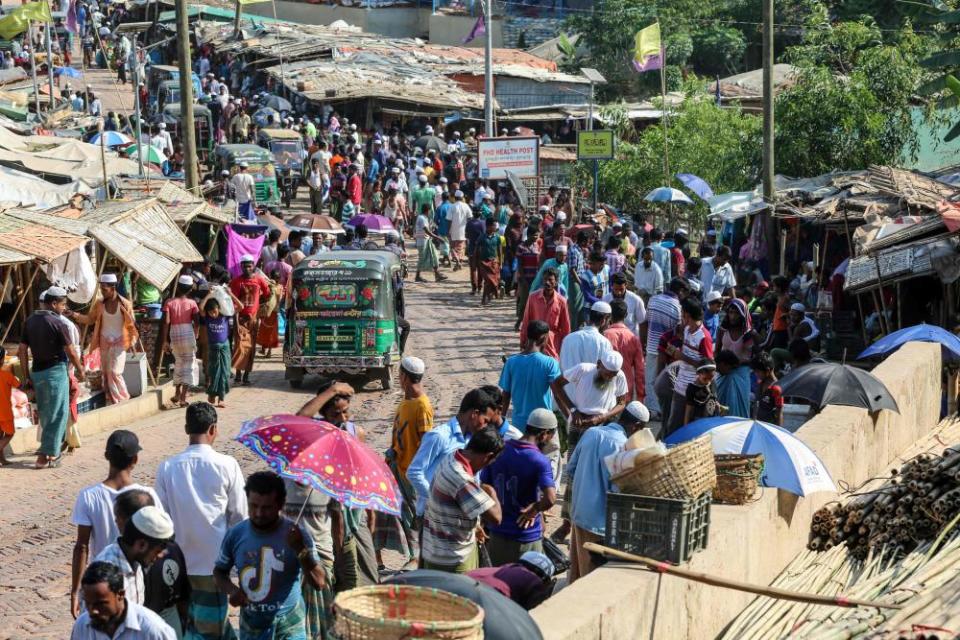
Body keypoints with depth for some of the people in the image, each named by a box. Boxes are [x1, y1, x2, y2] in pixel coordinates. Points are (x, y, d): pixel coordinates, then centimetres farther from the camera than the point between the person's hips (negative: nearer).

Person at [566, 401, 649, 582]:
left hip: (578, 511, 8)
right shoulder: (621, 445, -17)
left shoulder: (591, 433, 5)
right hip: (600, 518, -8)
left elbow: (571, 469, 13)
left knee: (576, 570, 18)